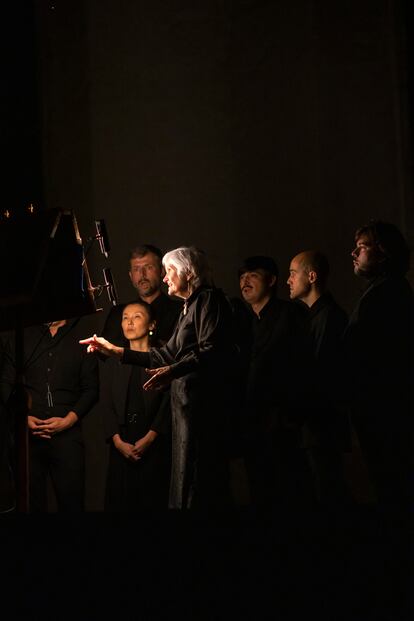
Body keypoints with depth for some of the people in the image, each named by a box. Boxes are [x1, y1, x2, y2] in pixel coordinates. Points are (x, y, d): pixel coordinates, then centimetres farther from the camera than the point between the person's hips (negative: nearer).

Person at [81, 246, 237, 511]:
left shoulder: (209, 299, -5)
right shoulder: (190, 307, 23)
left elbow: (213, 352, -18)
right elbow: (167, 355, 24)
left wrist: (174, 371, -30)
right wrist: (116, 351, 24)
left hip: (202, 402, -10)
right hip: (187, 402, 10)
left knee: (197, 481, -12)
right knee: (186, 482, 7)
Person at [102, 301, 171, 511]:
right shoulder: (114, 361, 16)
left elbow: (168, 403, -5)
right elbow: (107, 403, 8)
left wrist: (149, 438, -13)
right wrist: (118, 441, -6)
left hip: (155, 445, -3)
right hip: (122, 447, 3)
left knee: (154, 499, -5)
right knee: (120, 500, -1)